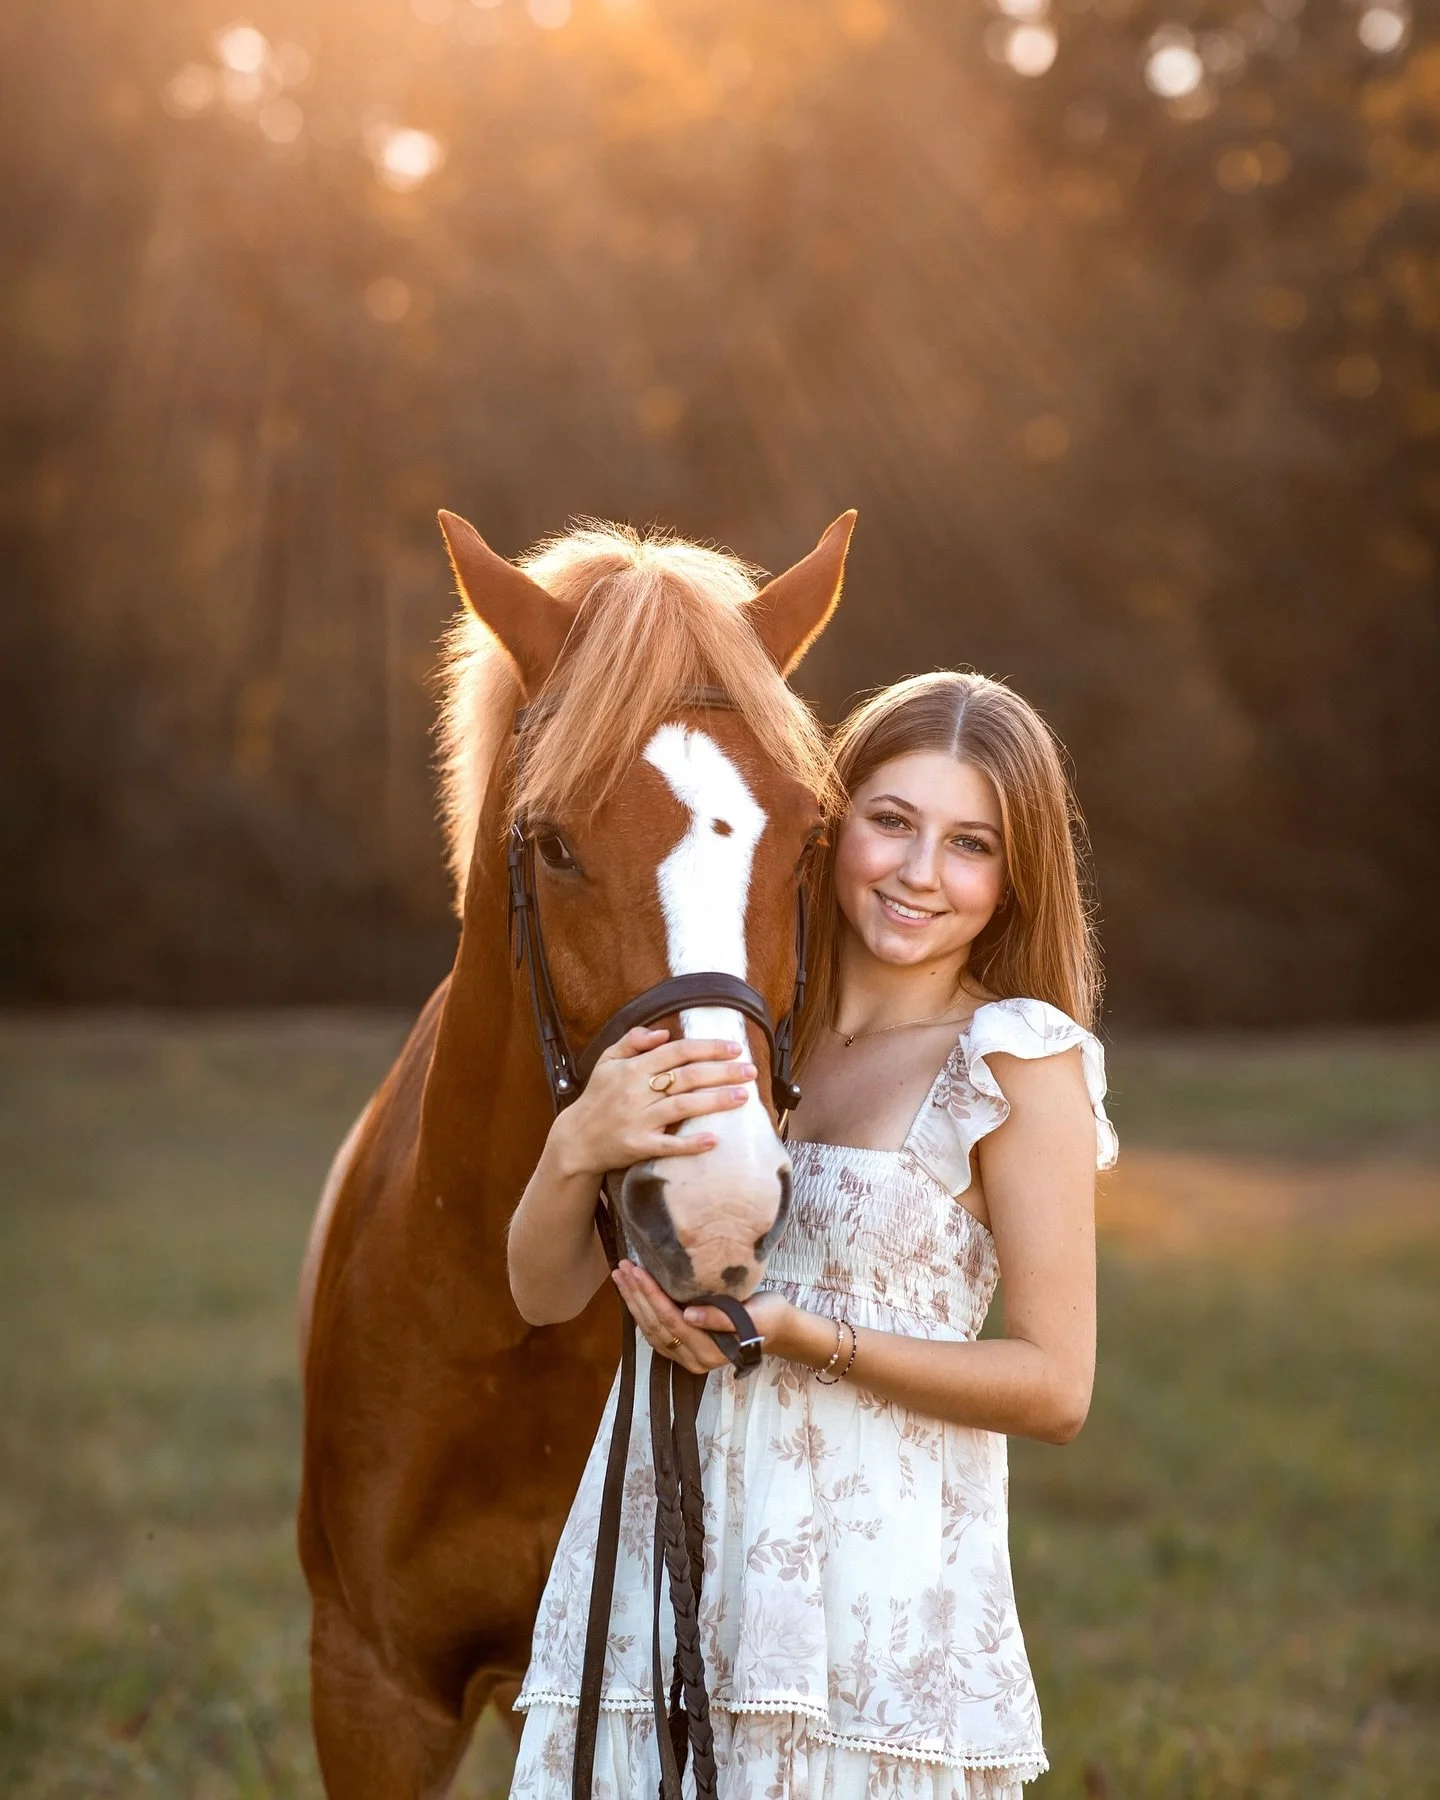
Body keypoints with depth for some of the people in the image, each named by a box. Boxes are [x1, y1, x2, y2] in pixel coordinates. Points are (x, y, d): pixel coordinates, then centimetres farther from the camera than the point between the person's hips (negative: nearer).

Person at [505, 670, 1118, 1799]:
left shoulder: (1017, 1058, -6)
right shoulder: (733, 1033, 6)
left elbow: (1056, 1391, -8)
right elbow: (544, 1292, 4)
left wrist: (805, 1337, -19)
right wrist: (579, 1145, -17)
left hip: (877, 1601, -4)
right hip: (652, 1570, 4)